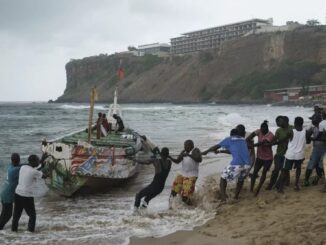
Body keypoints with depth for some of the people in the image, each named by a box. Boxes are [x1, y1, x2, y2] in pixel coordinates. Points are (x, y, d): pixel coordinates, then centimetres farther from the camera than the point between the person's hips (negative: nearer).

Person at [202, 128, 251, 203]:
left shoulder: (229, 139, 14)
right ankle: (236, 197, 34)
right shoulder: (243, 140, 28)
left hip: (236, 164, -4)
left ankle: (223, 199, -1)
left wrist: (205, 152, 37)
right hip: (247, 164, 5)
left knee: (223, 178, 13)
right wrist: (220, 152, 48)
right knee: (241, 180, 32)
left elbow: (216, 147, 20)